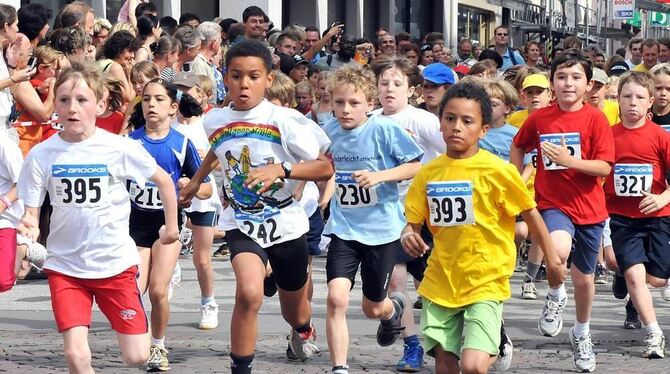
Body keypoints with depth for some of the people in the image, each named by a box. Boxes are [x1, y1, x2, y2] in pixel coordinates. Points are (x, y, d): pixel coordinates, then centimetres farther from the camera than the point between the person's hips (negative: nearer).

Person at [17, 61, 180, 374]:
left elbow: (164, 181, 5)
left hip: (116, 263, 0)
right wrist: (29, 228, -25)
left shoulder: (120, 149, -10)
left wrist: (171, 226, 11)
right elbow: (31, 211, -4)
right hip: (65, 266, 0)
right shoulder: (42, 155, -7)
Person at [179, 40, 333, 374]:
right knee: (249, 292, -29)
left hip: (285, 223, 0)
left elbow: (325, 168, -16)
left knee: (294, 308, 21)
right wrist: (196, 180, 27)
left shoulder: (285, 121, -17)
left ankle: (303, 330, 59)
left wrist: (281, 169, -29)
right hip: (241, 224, 0)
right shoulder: (214, 121, -4)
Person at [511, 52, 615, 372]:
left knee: (583, 277, 12)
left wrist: (569, 160, -25)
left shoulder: (595, 119, -8)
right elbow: (518, 148, 16)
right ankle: (556, 296, -1)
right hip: (552, 204, -1)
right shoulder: (539, 118, -3)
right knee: (559, 249, -33)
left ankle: (581, 334, 39)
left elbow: (604, 167, -13)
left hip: (588, 208, 1)